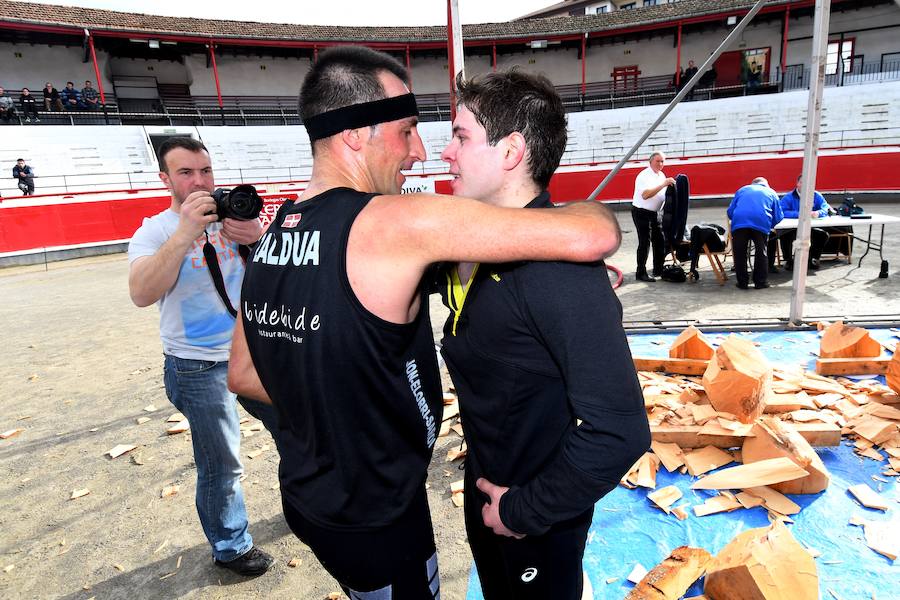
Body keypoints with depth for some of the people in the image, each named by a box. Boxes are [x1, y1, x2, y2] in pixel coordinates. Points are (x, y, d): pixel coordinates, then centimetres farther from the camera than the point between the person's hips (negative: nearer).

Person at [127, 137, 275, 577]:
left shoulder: (232, 215, 2)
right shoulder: (155, 231, -7)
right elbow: (142, 294, -25)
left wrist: (257, 239, -28)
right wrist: (186, 232, -32)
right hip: (200, 368, -4)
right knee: (221, 468, 7)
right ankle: (230, 547, 32)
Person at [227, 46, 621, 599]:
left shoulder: (270, 237, -3)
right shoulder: (399, 223, -27)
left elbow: (242, 376, 8)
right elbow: (593, 237, -28)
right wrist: (591, 209, -6)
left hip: (305, 494, 7)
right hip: (375, 518, -7)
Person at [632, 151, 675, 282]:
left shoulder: (662, 175, 12)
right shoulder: (644, 176, -15)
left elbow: (665, 194, 18)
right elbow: (646, 195, -30)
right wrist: (663, 185, -33)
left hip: (655, 212, 8)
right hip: (641, 212, -8)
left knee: (660, 241, 10)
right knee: (644, 242, -9)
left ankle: (659, 270, 22)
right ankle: (641, 273, -4)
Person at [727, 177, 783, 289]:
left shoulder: (742, 190, 30)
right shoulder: (771, 193, 27)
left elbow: (730, 211, 25)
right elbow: (778, 217, 19)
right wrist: (769, 225, 37)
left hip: (739, 222, 0)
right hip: (761, 223, 0)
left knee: (740, 254, 9)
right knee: (761, 253, 12)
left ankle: (742, 282, 12)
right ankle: (761, 282, 16)